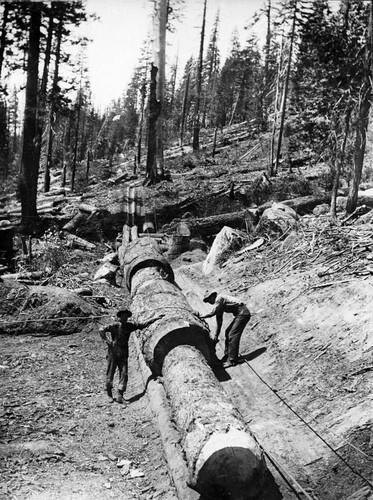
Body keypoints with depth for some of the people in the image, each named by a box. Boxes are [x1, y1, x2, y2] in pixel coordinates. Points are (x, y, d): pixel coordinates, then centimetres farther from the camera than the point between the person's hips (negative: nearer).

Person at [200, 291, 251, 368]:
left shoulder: (219, 298, -12)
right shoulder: (219, 304, 16)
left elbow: (212, 313, -18)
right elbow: (219, 321, 18)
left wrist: (200, 316, -5)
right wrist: (216, 336, 18)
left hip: (243, 313, -11)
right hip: (240, 314, 11)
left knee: (232, 335, -13)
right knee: (228, 332, 15)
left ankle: (232, 360, -13)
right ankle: (227, 355, 22)